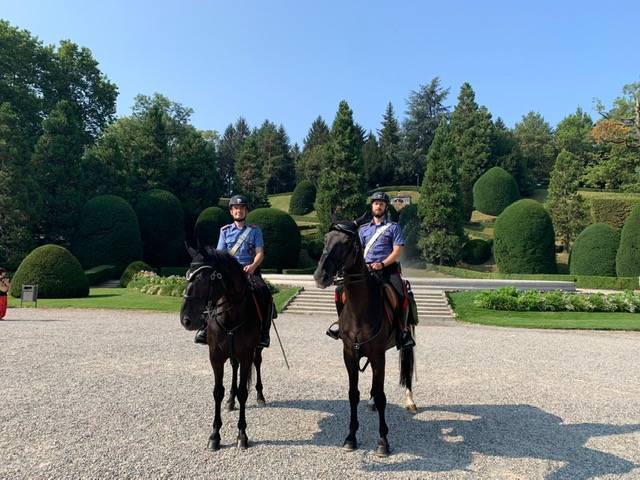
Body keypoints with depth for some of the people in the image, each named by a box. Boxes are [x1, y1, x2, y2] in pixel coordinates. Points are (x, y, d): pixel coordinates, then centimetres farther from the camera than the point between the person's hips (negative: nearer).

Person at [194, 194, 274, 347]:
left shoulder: (255, 230, 11)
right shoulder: (225, 230, 15)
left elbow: (260, 253, 1)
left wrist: (253, 266, -20)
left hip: (250, 271, -1)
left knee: (265, 293, -29)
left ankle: (263, 333, -20)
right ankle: (206, 326, -11)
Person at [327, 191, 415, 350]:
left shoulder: (394, 227, 9)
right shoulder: (364, 229, 20)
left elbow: (398, 250, -1)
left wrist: (382, 264, -15)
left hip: (388, 268, -3)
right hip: (366, 269, 4)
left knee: (402, 296, -29)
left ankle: (403, 331, -10)